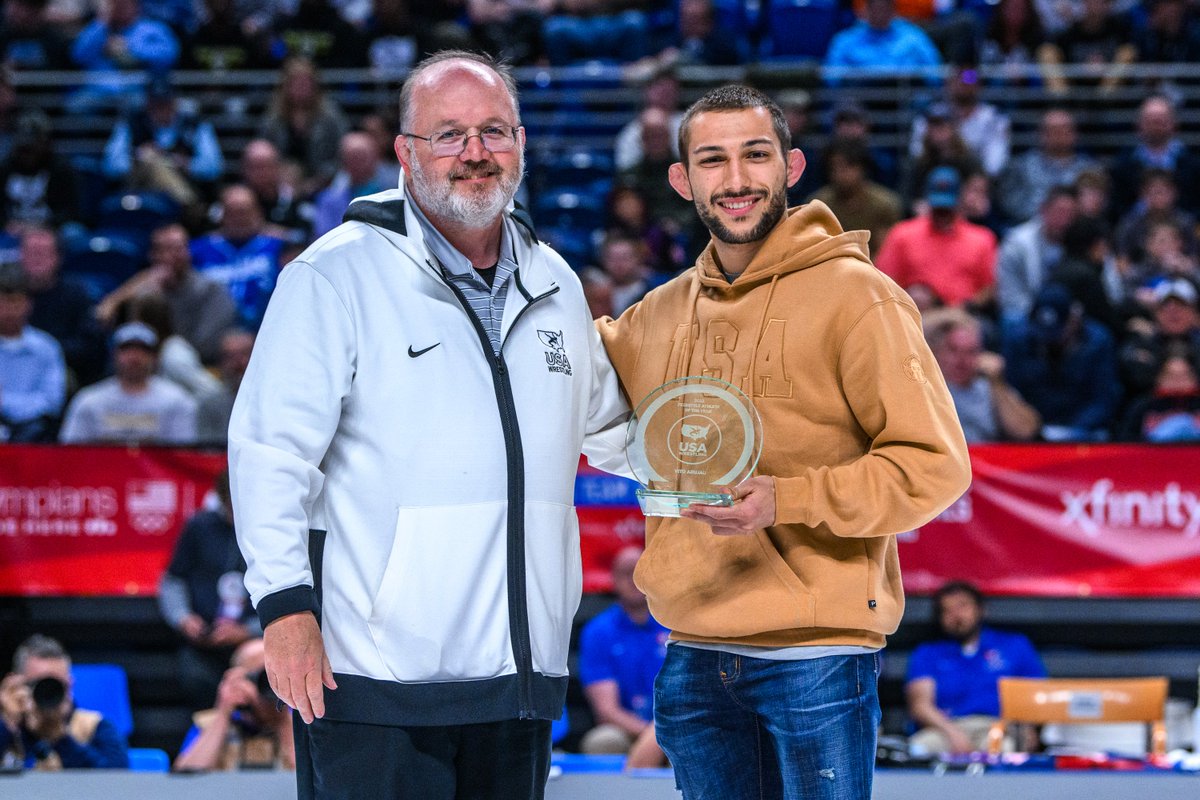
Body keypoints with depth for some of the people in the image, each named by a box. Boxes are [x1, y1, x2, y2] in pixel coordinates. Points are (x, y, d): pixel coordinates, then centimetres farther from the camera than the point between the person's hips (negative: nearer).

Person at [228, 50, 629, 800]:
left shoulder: (555, 284, 15)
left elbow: (608, 429, 31)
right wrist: (285, 603, -16)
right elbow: (271, 449, -10)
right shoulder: (339, 275, -5)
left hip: (519, 678, 6)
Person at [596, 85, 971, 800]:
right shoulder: (662, 312, 11)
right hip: (694, 657, 6)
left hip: (816, 656, -6)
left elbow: (935, 466, -10)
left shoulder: (854, 296, -7)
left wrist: (788, 500, -21)